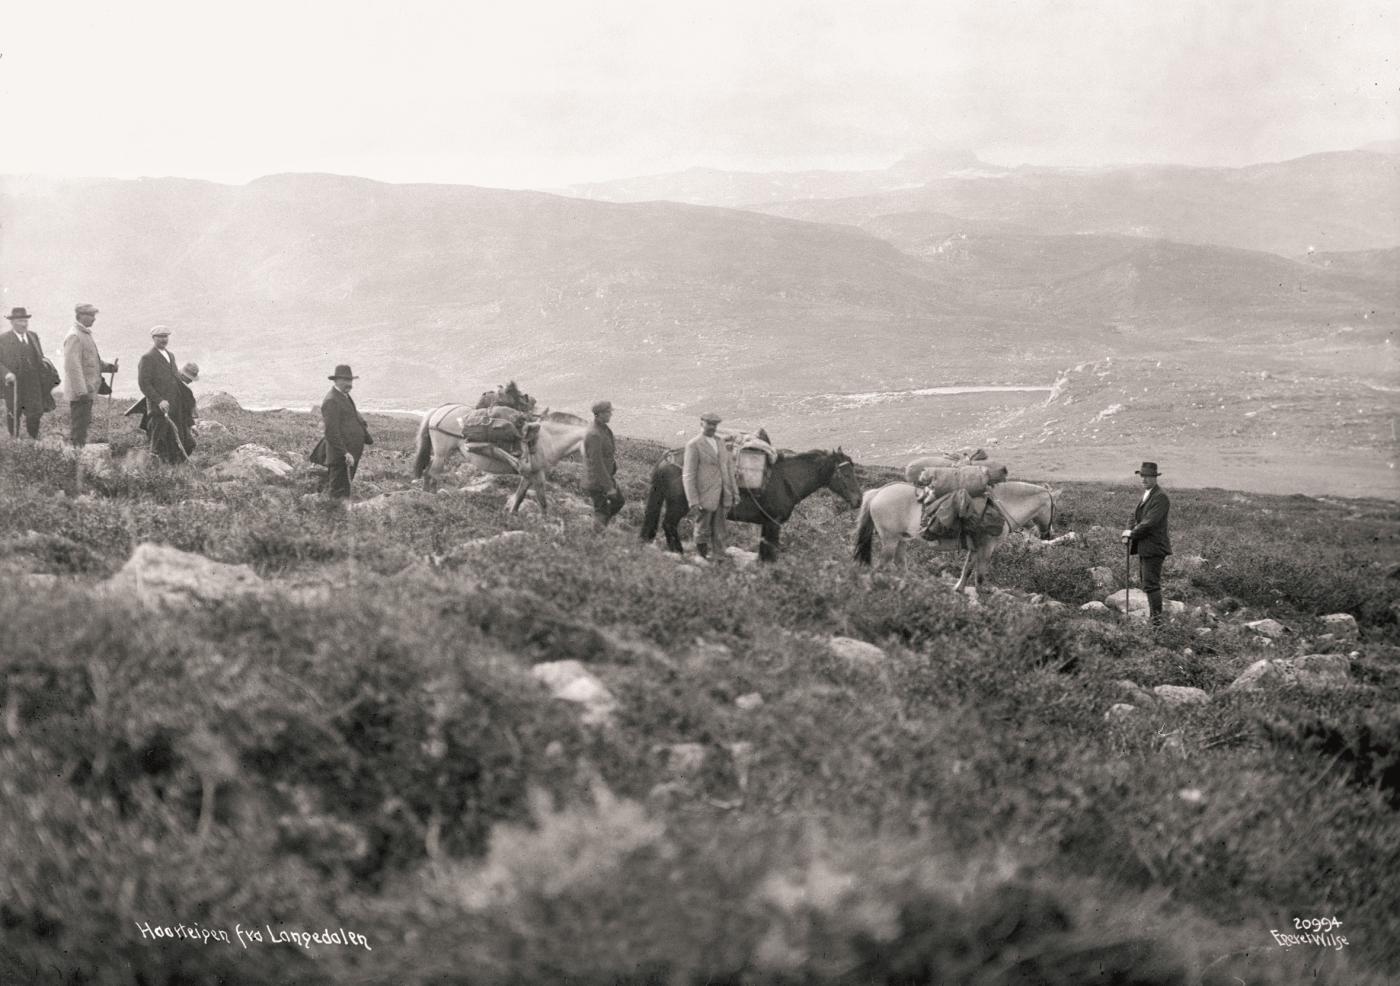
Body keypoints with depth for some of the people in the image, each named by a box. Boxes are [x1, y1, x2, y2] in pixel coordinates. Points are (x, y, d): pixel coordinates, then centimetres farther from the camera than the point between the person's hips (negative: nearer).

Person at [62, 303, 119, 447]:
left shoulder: (86, 334, 17)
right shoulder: (74, 336, -16)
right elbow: (72, 366, -22)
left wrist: (108, 366, 9)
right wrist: (81, 391, -25)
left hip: (87, 390, 10)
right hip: (80, 392, -10)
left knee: (84, 425, 15)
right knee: (78, 428, -7)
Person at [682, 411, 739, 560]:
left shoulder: (721, 443, 14)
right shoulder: (693, 445, -7)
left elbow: (730, 468, 17)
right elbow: (688, 475, -10)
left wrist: (735, 492, 11)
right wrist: (693, 500, -16)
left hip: (722, 496, 6)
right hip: (705, 496, -6)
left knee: (719, 532, 10)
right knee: (703, 531, 5)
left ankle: (719, 559, 16)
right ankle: (701, 557, 20)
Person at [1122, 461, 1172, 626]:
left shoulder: (1160, 497, -17)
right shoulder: (1146, 494, 15)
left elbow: (1150, 522, -23)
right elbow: (1137, 516, 21)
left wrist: (1132, 533, -12)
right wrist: (1129, 534, 4)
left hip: (1154, 547, -10)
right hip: (1143, 547, 10)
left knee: (1151, 584, -11)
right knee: (1148, 583, 16)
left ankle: (1157, 619, -9)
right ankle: (1152, 615, 25)